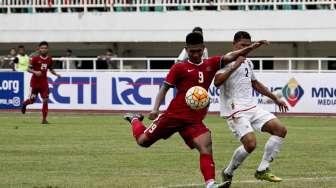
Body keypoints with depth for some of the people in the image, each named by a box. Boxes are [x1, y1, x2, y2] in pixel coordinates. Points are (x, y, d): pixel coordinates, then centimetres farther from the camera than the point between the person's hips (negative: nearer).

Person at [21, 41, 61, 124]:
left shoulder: (49, 59, 3)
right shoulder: (35, 58, -10)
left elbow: (51, 69, 18)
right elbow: (29, 69, -7)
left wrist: (56, 74, 1)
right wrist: (35, 72, -25)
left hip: (44, 82, 3)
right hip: (35, 82, -3)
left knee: (45, 100, -5)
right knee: (32, 100, 3)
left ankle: (44, 119, 0)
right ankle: (25, 103, 40)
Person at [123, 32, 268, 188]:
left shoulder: (210, 64, 8)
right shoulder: (179, 68, -3)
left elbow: (229, 57, -3)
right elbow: (164, 88, -4)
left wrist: (250, 48, -17)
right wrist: (155, 109, -16)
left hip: (194, 121, 2)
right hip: (174, 115, -2)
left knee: (206, 147, -20)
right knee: (143, 141, 6)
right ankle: (135, 120, 37)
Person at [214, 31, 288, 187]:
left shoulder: (248, 63, 18)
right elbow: (217, 82, -25)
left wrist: (275, 99, 34)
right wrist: (235, 66, -27)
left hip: (252, 108, 8)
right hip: (235, 111, -8)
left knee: (280, 130, -4)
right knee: (250, 143, -23)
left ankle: (262, 170, 2)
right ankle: (228, 173, 2)